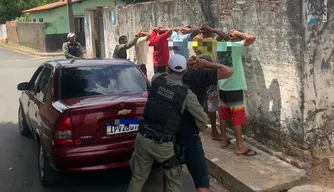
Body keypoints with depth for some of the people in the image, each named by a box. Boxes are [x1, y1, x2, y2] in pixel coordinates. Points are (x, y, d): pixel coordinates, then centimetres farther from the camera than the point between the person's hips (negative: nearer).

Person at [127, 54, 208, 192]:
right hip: (163, 144, -3)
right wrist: (200, 128, 20)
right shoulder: (187, 94, -11)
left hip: (143, 138, 3)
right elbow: (202, 120, -2)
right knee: (174, 180, 17)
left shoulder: (157, 79, -3)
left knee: (138, 177, 18)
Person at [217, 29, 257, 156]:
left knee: (223, 115, 17)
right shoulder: (236, 45, -12)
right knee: (237, 117, -2)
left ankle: (224, 140, 28)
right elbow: (252, 38, -22)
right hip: (235, 87, -7)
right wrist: (238, 33, -9)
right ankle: (239, 147, 2)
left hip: (222, 86, 7)